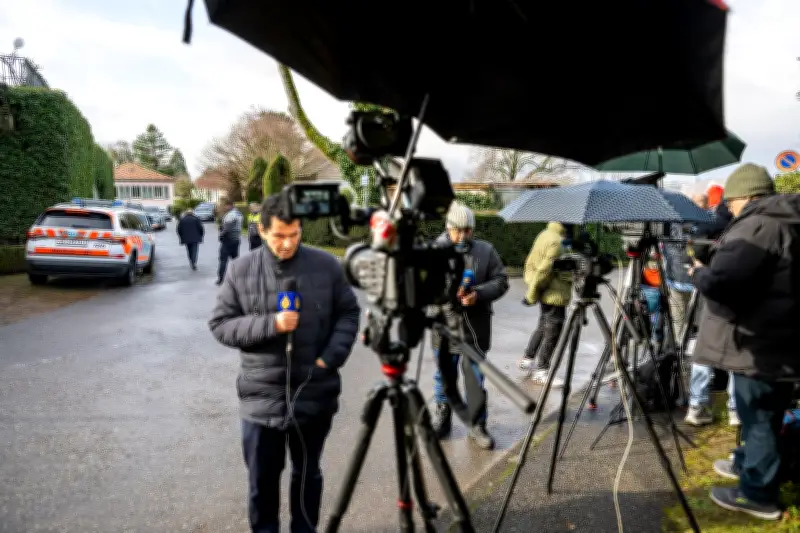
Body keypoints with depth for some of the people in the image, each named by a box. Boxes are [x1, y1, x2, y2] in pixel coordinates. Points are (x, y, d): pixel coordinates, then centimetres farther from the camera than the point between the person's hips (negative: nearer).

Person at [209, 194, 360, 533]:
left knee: (307, 473, 19)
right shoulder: (240, 270, -3)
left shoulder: (326, 265, -3)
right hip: (262, 396, 0)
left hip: (315, 393, 0)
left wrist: (332, 356, -10)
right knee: (262, 477, 15)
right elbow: (220, 324, -2)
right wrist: (269, 324, -17)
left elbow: (349, 313, 4)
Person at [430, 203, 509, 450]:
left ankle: (477, 425, 19)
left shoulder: (486, 250, 4)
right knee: (444, 376, 12)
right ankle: (442, 418, 29)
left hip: (476, 328, 0)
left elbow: (500, 281, 1)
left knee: (476, 378, 7)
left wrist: (478, 293, -17)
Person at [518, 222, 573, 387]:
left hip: (546, 294, 10)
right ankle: (542, 371, 9)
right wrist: (532, 295, -13)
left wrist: (532, 291, 15)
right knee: (552, 332, 0)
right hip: (555, 296, -10)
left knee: (543, 327, 22)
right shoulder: (558, 242, -21)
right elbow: (544, 270, -21)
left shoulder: (545, 234, 9)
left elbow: (530, 262, 14)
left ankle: (527, 359, 33)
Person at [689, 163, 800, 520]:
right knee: (761, 414, 23)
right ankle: (747, 463, 40)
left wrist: (699, 273, -10)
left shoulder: (756, 226, -19)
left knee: (757, 416, 1)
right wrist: (711, 269, 13)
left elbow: (721, 282, -30)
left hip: (759, 346, -10)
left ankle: (758, 494, 12)